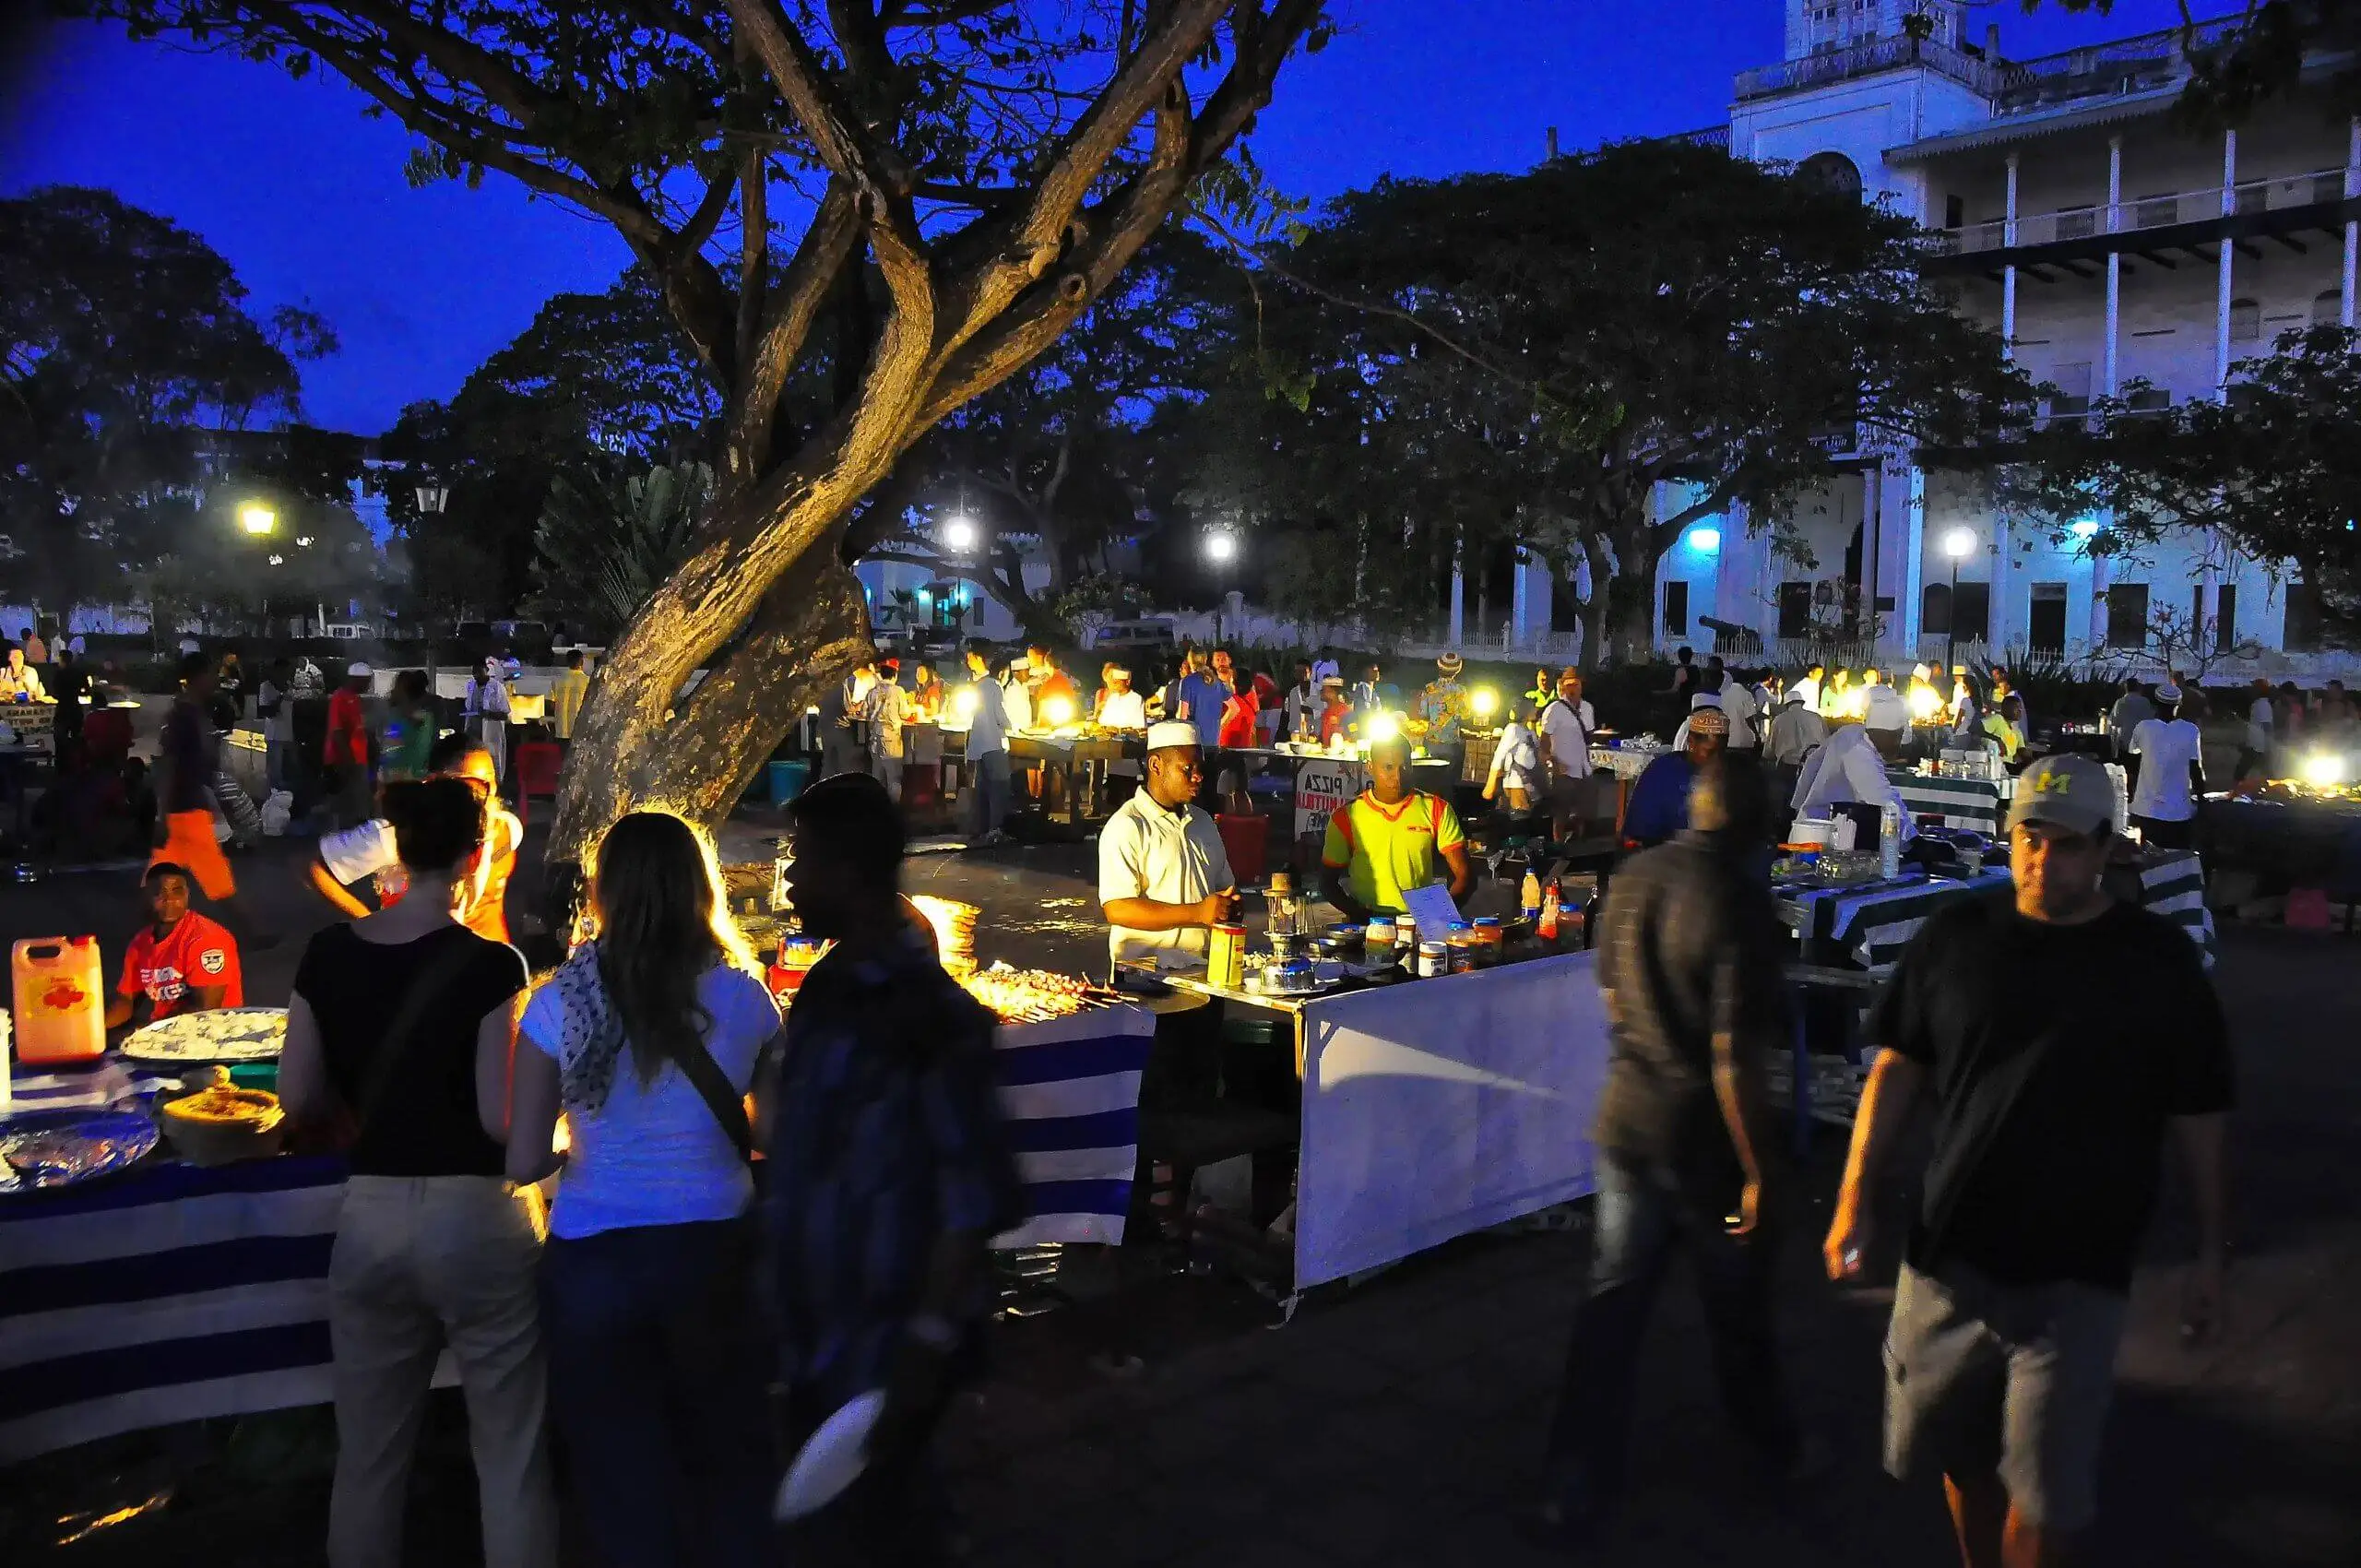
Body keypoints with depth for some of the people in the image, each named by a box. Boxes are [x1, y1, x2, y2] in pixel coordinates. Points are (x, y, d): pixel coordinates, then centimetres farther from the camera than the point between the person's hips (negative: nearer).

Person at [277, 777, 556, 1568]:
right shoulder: (490, 965, -15)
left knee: (368, 1455, 18)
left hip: (370, 1218, 5)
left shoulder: (329, 955, 0)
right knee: (511, 1458, 7)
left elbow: (299, 1099, 2)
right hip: (476, 1219, -5)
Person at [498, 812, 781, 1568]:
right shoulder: (742, 997, -9)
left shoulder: (559, 1004, -11)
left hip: (595, 1263, -1)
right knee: (728, 1450, 22)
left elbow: (524, 1162, -10)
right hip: (715, 1251, 1)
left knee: (622, 1468, 17)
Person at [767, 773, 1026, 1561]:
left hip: (886, 1335, -8)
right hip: (819, 1322, 8)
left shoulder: (929, 1015, -21)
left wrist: (931, 1338, -21)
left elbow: (978, 1194, -20)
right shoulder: (828, 984, 5)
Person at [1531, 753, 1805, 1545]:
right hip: (1703, 1137, -5)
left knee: (1612, 1301, 12)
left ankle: (1578, 1483, 17)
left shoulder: (1633, 877, -1)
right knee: (1736, 1307, 17)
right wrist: (1758, 1170, -15)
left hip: (1626, 1121, 5)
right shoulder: (1738, 903, -22)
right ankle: (1774, 1444, 41)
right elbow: (1734, 1058, -23)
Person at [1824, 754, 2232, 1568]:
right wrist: (1854, 1200, 0)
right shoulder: (1955, 937, -1)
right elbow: (1898, 1070, 4)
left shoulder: (2157, 960, -5)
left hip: (2076, 1277, -2)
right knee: (1960, 1455, 17)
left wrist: (2209, 1252, 2)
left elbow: (2196, 1117, 1)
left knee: (2046, 1492, 4)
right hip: (1947, 1257, 2)